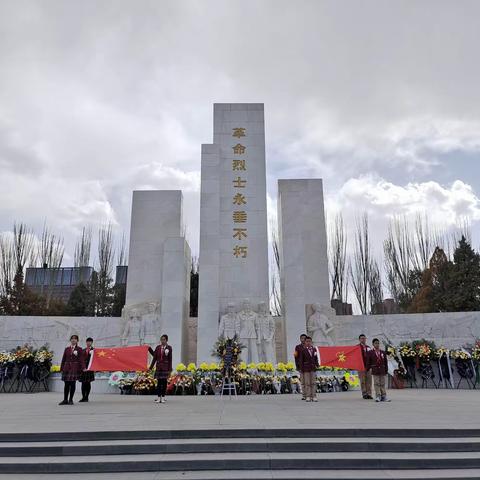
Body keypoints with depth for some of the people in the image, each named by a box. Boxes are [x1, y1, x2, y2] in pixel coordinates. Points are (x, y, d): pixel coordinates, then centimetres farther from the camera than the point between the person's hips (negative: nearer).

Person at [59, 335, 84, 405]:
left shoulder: (79, 349, 3)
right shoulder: (67, 349, 11)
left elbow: (81, 359, -4)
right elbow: (63, 359, 13)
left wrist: (83, 368, -16)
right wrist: (61, 369, 8)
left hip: (75, 368, -2)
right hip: (67, 368, 3)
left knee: (73, 384, -1)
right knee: (66, 384, 4)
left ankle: (70, 400, 10)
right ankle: (65, 400, 13)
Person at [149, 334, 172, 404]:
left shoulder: (169, 348, -1)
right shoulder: (158, 347, 5)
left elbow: (170, 359, -2)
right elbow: (154, 358, 8)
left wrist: (170, 370, -6)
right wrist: (151, 367, 5)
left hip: (165, 367, -2)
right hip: (158, 367, 2)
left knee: (164, 382, 1)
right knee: (159, 382, 3)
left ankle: (163, 397, 9)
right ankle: (159, 397, 9)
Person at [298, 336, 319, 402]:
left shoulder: (314, 349, 8)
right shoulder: (303, 350, -2)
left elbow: (316, 358, 14)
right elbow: (301, 360, -2)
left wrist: (316, 365, 1)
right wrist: (301, 369, -6)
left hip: (313, 368, 3)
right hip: (306, 369, -3)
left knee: (313, 383, 4)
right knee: (307, 383, -1)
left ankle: (314, 396, 10)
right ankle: (308, 397, 5)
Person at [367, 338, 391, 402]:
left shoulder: (383, 352, 8)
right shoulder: (370, 352, 0)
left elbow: (386, 362, 9)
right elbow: (369, 362, 2)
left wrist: (386, 370, 5)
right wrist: (368, 370, -2)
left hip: (382, 370, 3)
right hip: (375, 370, -3)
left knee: (382, 384, 7)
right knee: (376, 383, -3)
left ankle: (383, 396, 13)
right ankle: (378, 396, 2)